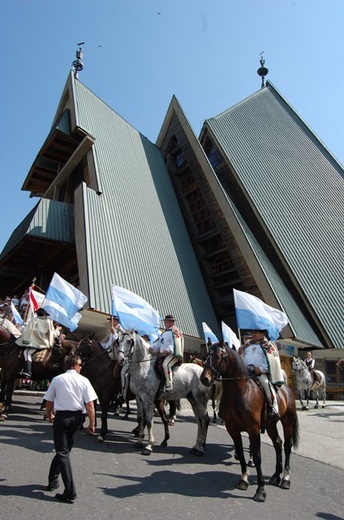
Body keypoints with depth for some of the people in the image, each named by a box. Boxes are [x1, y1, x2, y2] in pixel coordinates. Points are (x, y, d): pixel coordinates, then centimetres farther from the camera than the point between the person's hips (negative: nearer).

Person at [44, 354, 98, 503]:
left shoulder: (57, 379, -2)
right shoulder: (83, 380, -6)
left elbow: (49, 402, 5)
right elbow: (90, 404, -10)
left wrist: (49, 415, 26)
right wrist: (92, 423, 0)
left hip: (61, 416, -1)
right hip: (76, 417, 1)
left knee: (62, 452, 5)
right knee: (65, 449, 22)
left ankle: (70, 492, 2)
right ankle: (53, 481, 34)